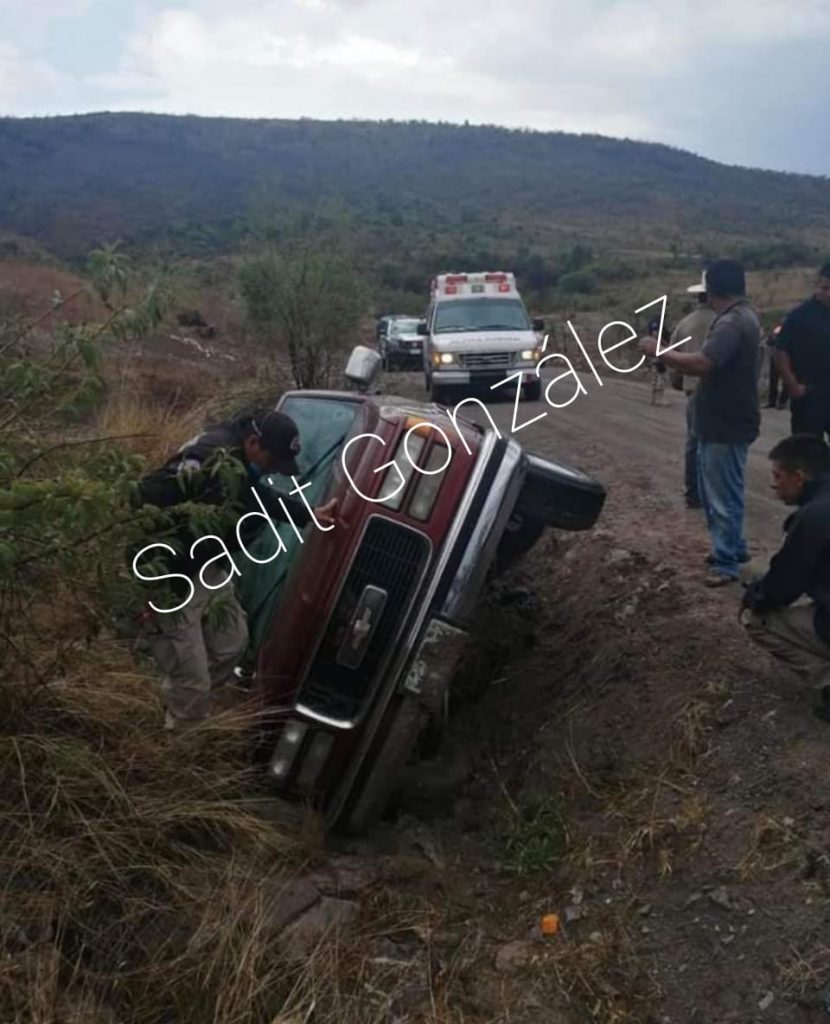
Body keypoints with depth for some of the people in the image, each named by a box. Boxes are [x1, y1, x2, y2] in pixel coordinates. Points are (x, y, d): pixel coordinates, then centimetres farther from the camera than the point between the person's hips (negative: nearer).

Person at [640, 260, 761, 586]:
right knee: (713, 488, 20)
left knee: (724, 495, -1)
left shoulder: (732, 322, -22)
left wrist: (659, 351, -21)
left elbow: (701, 364, -33)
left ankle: (726, 562, 10)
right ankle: (734, 547, 33)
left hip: (727, 425, -11)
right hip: (720, 420, 11)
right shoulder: (741, 315, 12)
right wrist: (671, 355, 8)